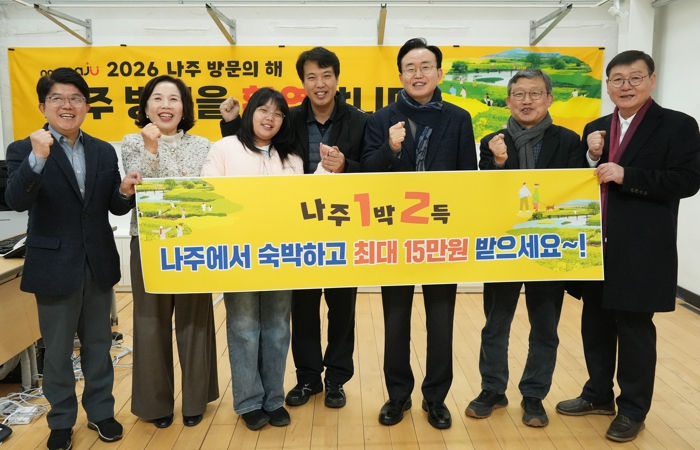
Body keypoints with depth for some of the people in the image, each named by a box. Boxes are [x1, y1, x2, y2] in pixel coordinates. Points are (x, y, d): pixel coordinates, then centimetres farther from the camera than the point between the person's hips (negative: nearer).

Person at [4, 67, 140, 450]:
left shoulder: (104, 152, 5)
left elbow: (115, 209, 6)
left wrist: (125, 192, -16)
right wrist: (38, 157, -36)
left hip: (99, 264, 3)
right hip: (54, 266, -3)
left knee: (98, 343, 16)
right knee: (57, 350, 11)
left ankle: (100, 411, 34)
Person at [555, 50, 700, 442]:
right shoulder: (596, 129, 11)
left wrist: (626, 176, -20)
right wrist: (592, 158, -8)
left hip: (641, 251, -5)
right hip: (596, 246, 5)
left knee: (635, 327, 6)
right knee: (596, 323, 14)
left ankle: (633, 410, 22)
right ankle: (599, 395, 32)